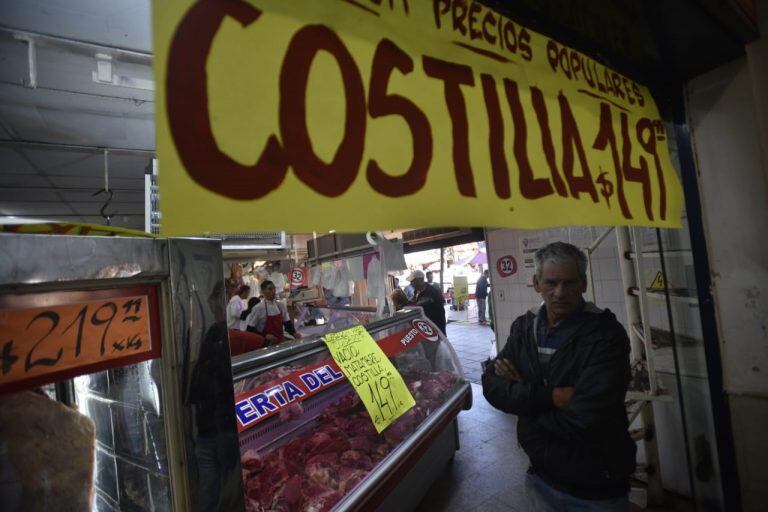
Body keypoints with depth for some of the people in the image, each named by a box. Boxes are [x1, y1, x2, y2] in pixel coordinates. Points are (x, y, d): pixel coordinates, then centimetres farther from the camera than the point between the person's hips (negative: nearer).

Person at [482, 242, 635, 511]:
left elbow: (582, 420, -27)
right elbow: (491, 385, -11)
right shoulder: (524, 327, -5)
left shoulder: (607, 335, -20)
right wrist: (549, 397, -23)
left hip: (597, 490, -3)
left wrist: (521, 391, -16)